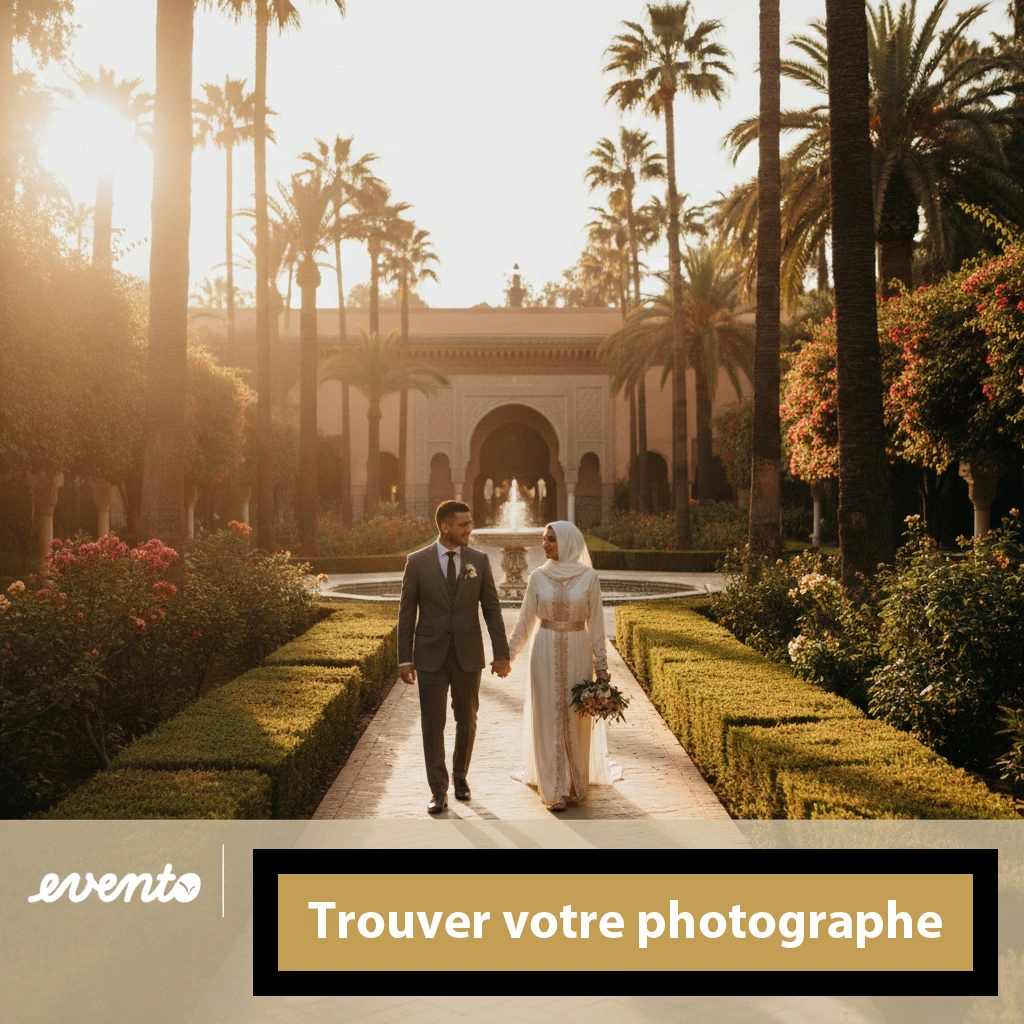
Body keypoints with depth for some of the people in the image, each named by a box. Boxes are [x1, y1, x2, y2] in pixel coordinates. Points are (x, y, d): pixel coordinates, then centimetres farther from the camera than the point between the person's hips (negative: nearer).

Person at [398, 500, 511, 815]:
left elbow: (492, 608, 1)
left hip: (468, 655, 2)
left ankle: (460, 775, 33)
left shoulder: (479, 560, 0)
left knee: (467, 720, 12)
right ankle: (438, 790, 10)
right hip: (431, 656, -2)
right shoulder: (417, 561, -4)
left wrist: (501, 653, -4)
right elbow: (407, 612, 0)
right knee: (432, 723, 0)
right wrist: (405, 658, -3)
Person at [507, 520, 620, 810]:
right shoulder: (538, 577, 0)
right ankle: (554, 790, 10)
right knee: (548, 717, 2)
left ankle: (577, 784, 24)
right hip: (545, 654, 1)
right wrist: (508, 654, 8)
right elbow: (525, 622, 7)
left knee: (577, 718, 6)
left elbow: (595, 623, -2)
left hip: (577, 653, -1)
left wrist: (601, 665, -3)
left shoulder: (588, 577, -4)